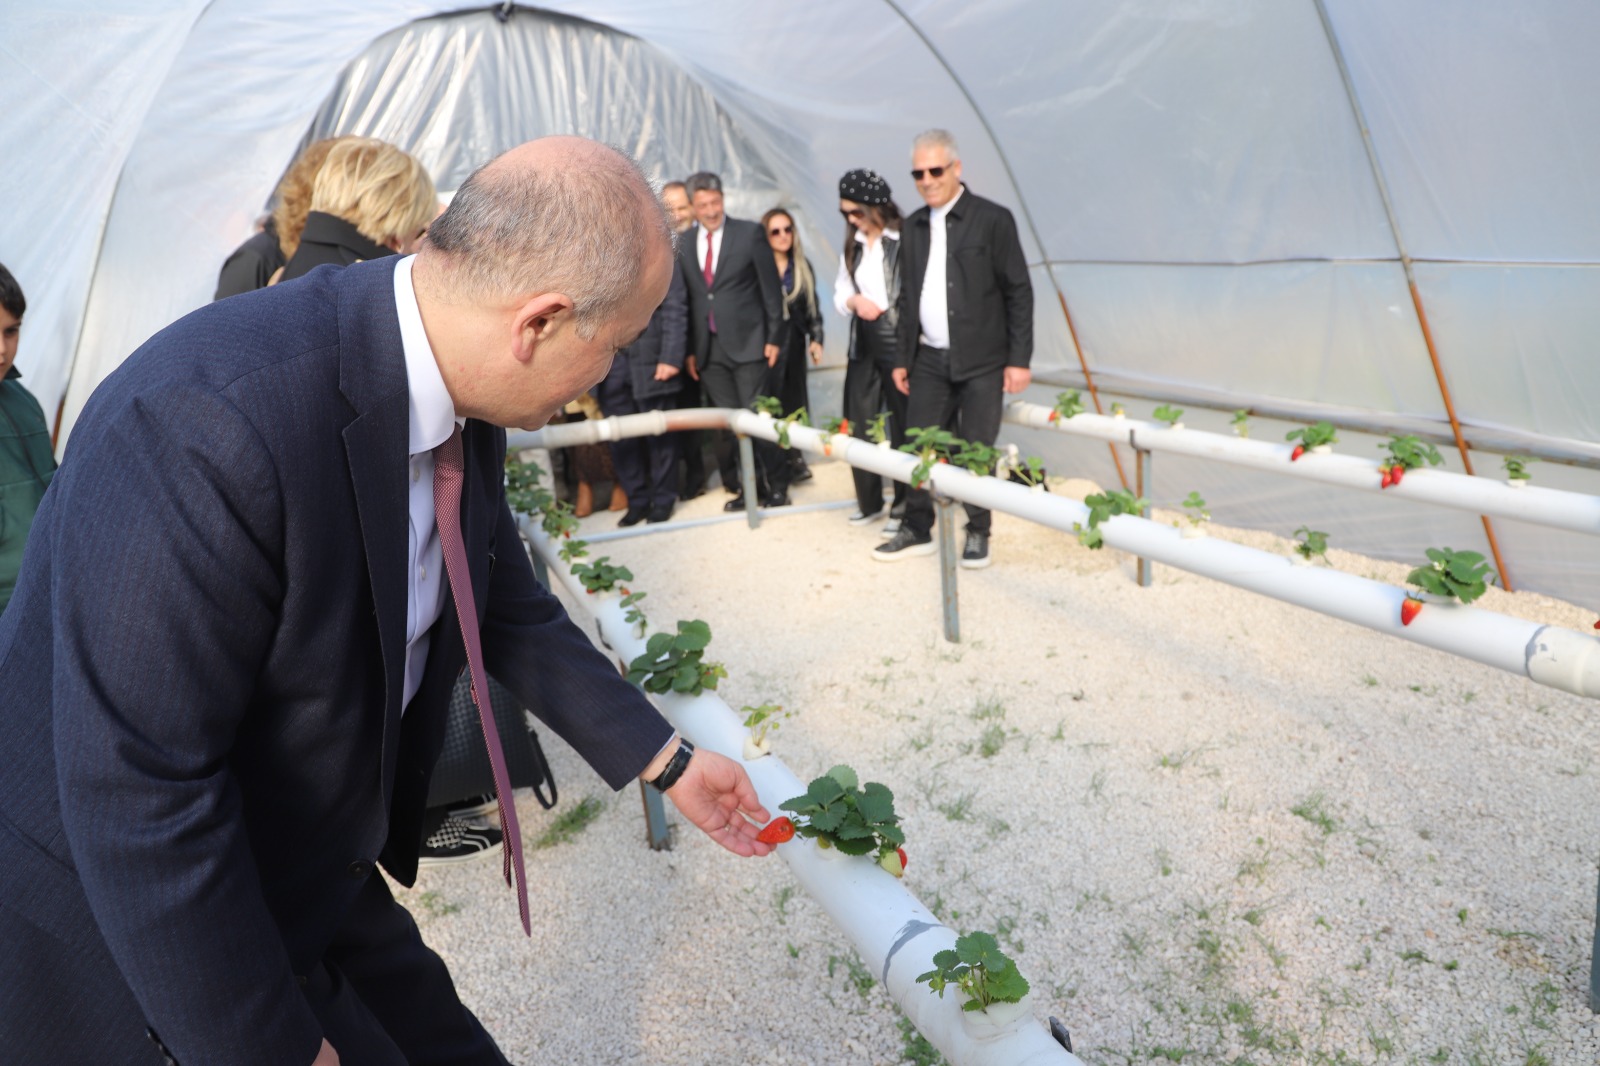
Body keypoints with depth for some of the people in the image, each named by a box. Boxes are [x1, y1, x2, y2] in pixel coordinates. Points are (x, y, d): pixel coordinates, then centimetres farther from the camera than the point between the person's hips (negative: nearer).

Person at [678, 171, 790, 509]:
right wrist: (689, 350, 6)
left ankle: (777, 486, 11)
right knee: (727, 424, 4)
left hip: (747, 342, -3)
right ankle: (749, 488, 15)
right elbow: (686, 300, 10)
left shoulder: (749, 233, -1)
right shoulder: (683, 245, 9)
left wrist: (774, 337, -6)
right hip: (709, 349, 3)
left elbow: (771, 288, -1)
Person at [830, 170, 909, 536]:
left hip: (900, 343, -7)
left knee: (902, 427, 1)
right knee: (858, 425, 9)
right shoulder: (851, 247, 13)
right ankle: (869, 502, 22)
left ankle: (903, 508, 12)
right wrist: (854, 301, -6)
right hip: (863, 345, 7)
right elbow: (839, 293, 17)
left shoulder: (905, 242, -10)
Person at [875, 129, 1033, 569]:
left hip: (981, 361, -4)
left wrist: (1019, 359, -9)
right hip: (930, 360, 4)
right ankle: (917, 531, 17)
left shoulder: (992, 219, -5)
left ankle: (977, 533, 16)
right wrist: (903, 359, 13)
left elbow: (1019, 292, -5)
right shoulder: (913, 226, 11)